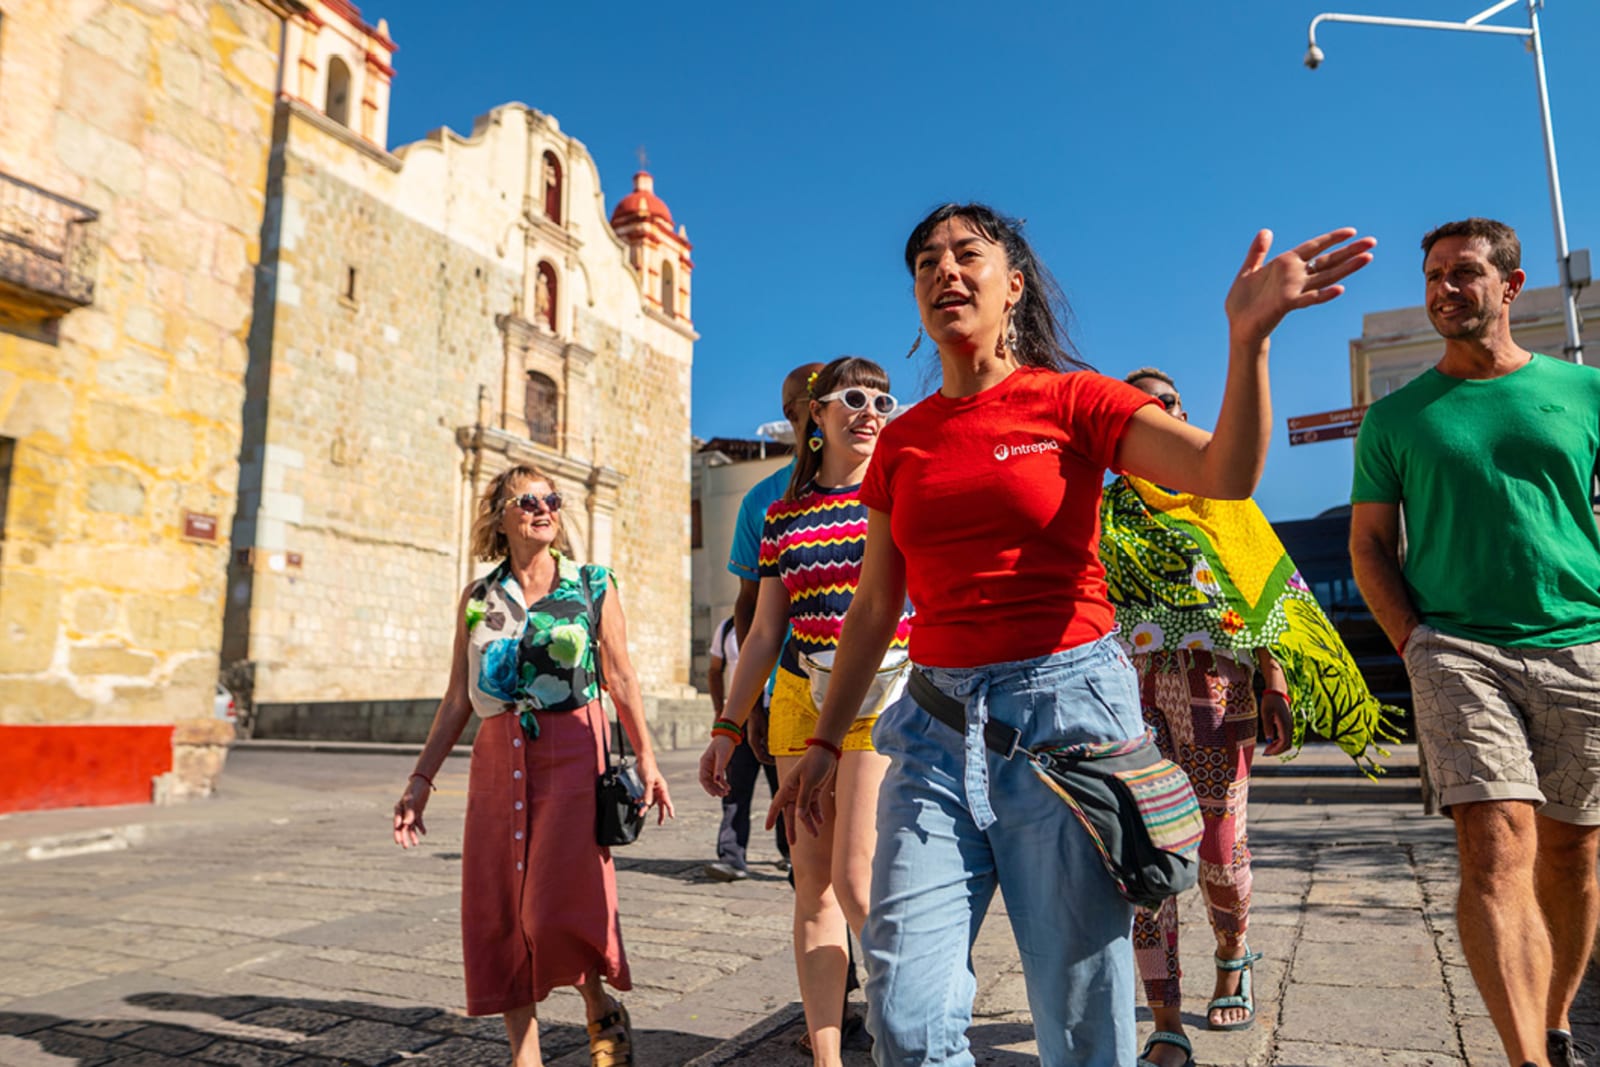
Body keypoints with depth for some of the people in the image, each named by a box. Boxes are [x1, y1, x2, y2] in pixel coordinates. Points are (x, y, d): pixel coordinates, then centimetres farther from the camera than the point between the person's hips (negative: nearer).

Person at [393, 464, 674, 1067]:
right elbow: (458, 698, 12)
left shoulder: (593, 587, 4)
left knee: (559, 905, -10)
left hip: (572, 756, -3)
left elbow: (621, 681, 5)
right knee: (499, 912, 4)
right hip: (498, 760, 3)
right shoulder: (477, 599, 10)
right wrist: (421, 779, 8)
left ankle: (601, 1007, 20)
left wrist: (645, 760, -1)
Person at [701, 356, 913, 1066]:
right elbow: (764, 633, 13)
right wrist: (727, 728, 11)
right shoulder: (784, 516, 10)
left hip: (883, 697, -3)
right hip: (800, 699, 4)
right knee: (811, 881, 6)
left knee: (855, 879, -9)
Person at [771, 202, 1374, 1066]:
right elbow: (874, 608, 14)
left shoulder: (1071, 400, 2)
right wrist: (825, 742, 13)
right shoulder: (902, 440, 12)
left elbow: (1227, 473, -12)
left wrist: (1248, 336, -26)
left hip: (1064, 709, -3)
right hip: (938, 722, 3)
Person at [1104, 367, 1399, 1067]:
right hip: (1129, 686, 0)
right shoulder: (1103, 509, 11)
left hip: (1213, 685, 0)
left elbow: (1266, 594, 9)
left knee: (1220, 847, 4)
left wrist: (1275, 680, -3)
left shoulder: (1221, 500, 13)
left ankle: (1232, 965, 37)